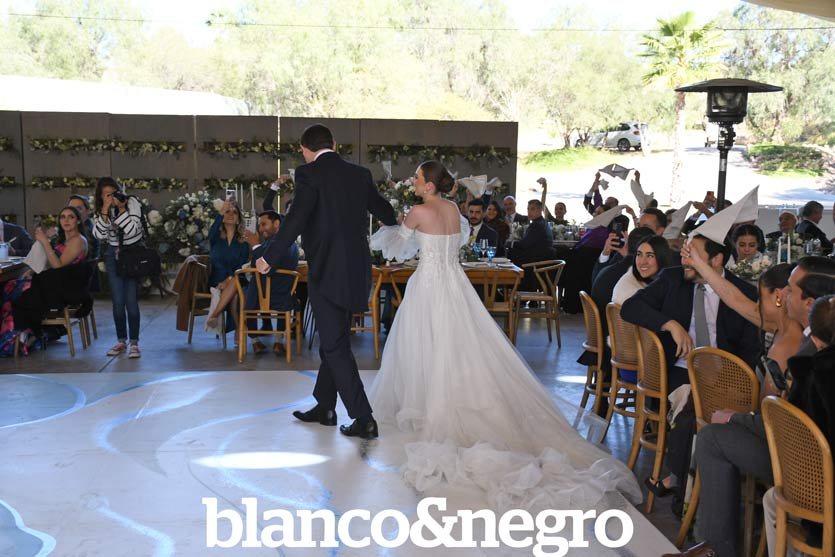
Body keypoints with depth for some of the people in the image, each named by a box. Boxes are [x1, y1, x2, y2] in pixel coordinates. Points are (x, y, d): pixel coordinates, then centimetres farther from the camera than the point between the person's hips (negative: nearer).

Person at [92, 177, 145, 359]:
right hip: (113, 255, 3)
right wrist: (104, 212, -18)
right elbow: (99, 235, -11)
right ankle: (121, 341, 15)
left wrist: (121, 209, -24)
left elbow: (132, 230, -18)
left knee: (131, 300, -8)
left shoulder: (132, 203, -9)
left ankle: (134, 343, -1)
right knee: (117, 301, 2)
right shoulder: (100, 210, 2)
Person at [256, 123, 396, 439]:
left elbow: (296, 220, -19)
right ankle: (324, 407, 32)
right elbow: (385, 212, 23)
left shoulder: (309, 174, -9)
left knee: (335, 347, 1)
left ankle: (364, 419, 1)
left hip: (327, 273, -7)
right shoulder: (360, 174, 10)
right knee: (334, 340, 19)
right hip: (356, 271, 7)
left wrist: (270, 257, -9)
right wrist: (394, 224, 47)